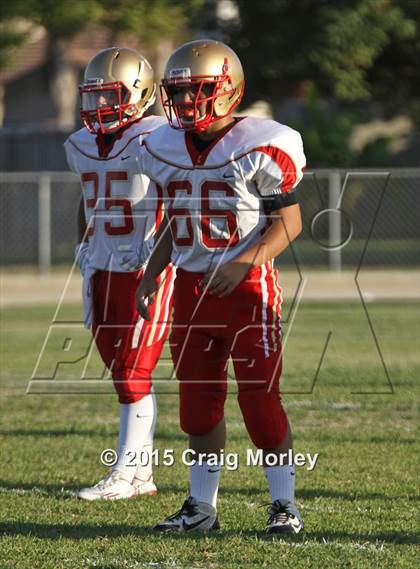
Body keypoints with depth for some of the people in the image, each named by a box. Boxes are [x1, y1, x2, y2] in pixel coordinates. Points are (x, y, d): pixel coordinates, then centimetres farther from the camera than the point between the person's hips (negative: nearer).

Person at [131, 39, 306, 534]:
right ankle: (202, 505, 18)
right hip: (190, 286, 6)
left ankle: (284, 505, 5)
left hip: (248, 286, -6)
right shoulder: (165, 150, 6)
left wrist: (244, 263, -22)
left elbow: (288, 222, -9)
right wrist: (152, 273, 10)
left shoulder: (259, 148, -13)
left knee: (259, 397, -5)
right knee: (198, 400, 9)